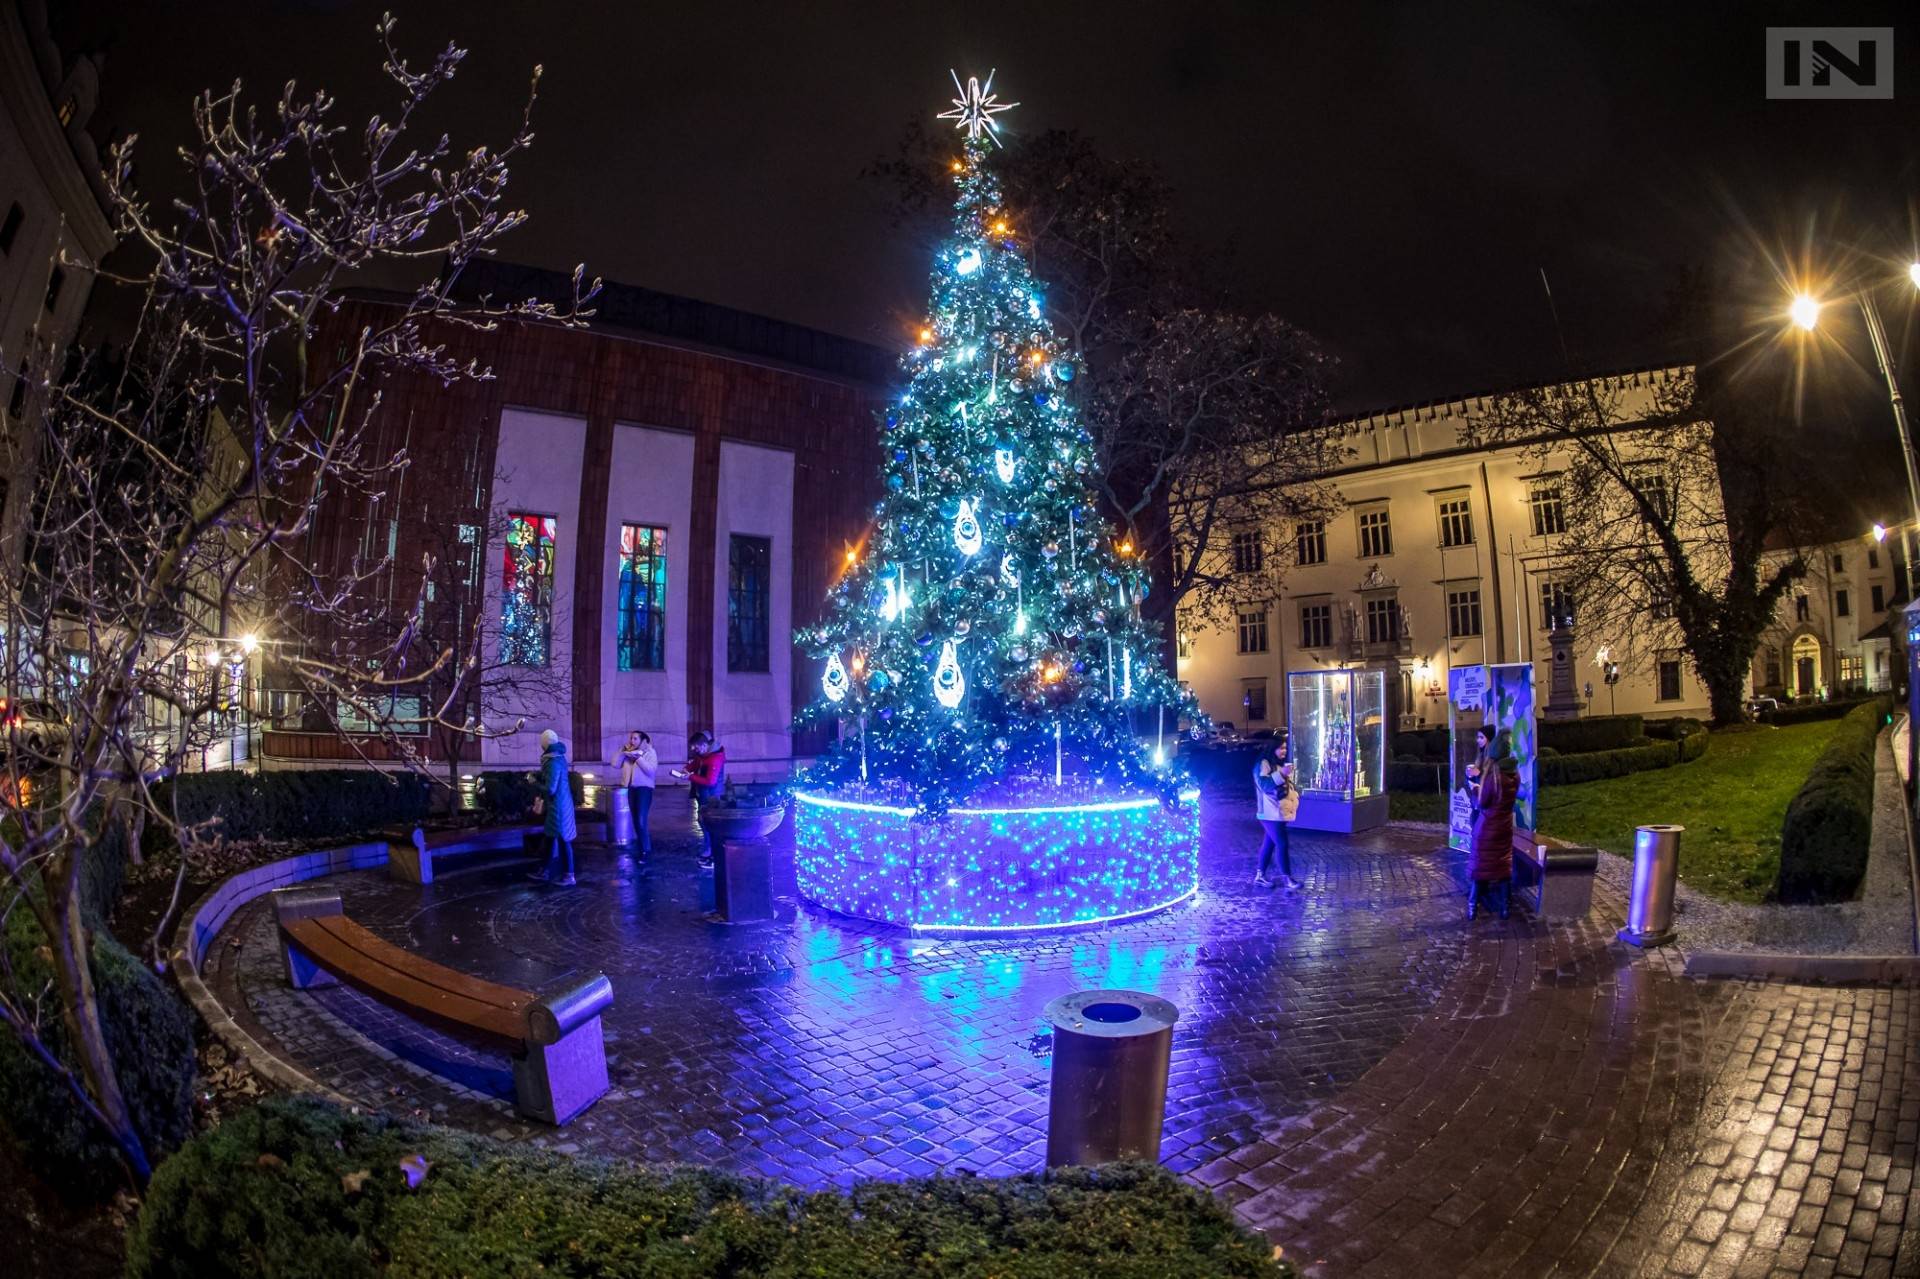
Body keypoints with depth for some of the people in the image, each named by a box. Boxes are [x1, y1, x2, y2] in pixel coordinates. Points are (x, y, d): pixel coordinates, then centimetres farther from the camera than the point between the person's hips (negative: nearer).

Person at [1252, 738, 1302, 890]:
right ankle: (1287, 878, -4)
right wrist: (1281, 774, -32)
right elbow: (1264, 784, -24)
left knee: (1269, 843, 12)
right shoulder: (1263, 764, -13)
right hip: (1271, 813, -9)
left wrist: (1295, 795, 13)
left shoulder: (1280, 764, 18)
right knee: (1282, 844, -9)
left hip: (1279, 812, 9)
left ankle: (1260, 875, 18)